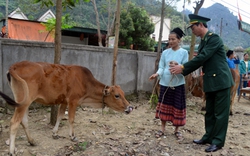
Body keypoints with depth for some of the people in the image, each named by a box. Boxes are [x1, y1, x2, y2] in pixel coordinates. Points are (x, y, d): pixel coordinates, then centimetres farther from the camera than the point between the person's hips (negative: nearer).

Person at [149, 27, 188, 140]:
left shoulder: (184, 53, -2)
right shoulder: (165, 52, 5)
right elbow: (161, 67, 2)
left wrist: (178, 65, -25)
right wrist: (157, 74, -18)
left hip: (178, 84, -2)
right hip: (165, 83, 2)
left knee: (177, 107, 5)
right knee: (164, 106, 9)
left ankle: (177, 130, 22)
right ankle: (162, 129, 23)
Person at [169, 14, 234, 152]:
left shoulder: (214, 38, -13)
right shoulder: (203, 42, 13)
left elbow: (202, 58, -21)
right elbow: (200, 61, 13)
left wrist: (183, 67, -18)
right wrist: (182, 70, 5)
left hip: (221, 80, -9)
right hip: (210, 82, 9)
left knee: (220, 113, 1)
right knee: (210, 112, 15)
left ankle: (218, 141, 10)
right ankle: (208, 137, 26)